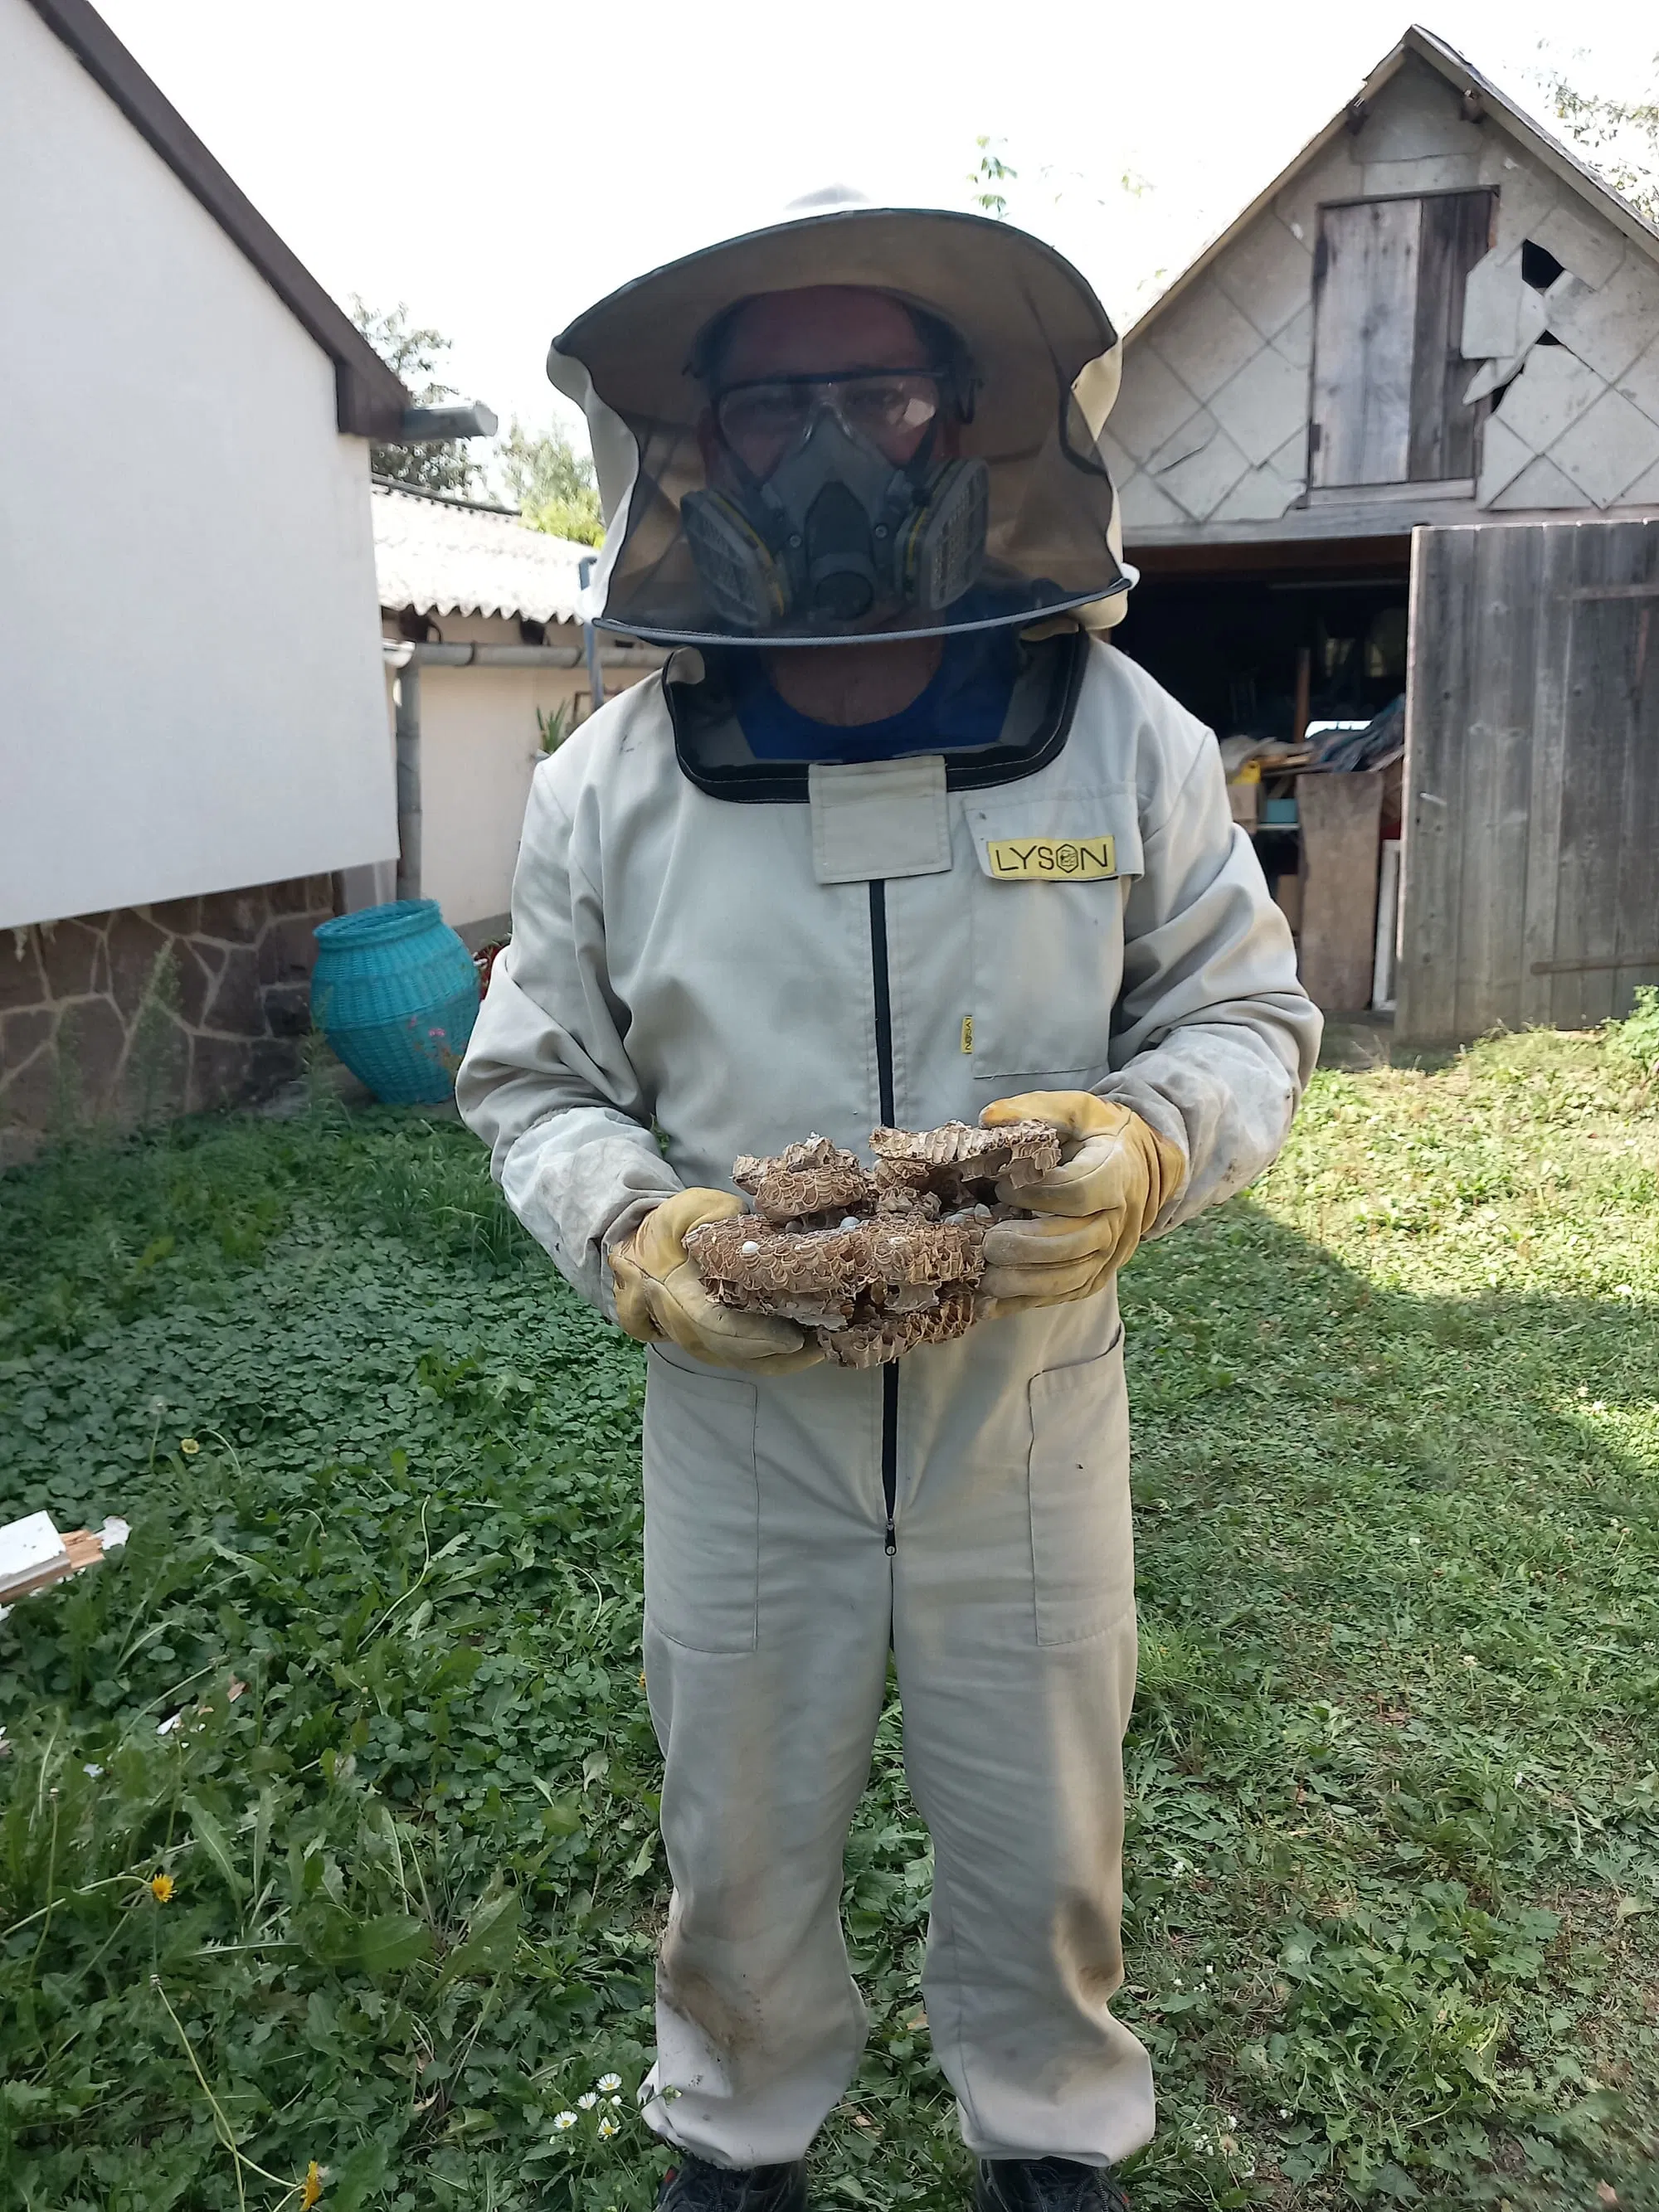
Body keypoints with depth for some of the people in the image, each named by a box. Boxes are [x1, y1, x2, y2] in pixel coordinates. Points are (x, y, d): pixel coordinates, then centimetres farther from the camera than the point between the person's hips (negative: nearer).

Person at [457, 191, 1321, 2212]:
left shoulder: (1125, 738, -6)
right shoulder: (608, 783, -6)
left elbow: (1247, 1013, 1)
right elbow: (531, 1081, 2)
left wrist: (1153, 1142, -22)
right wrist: (633, 1234, -18)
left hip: (1035, 1411, 0)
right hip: (736, 1421, 0)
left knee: (1040, 1839, 20)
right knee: (740, 1839, 20)